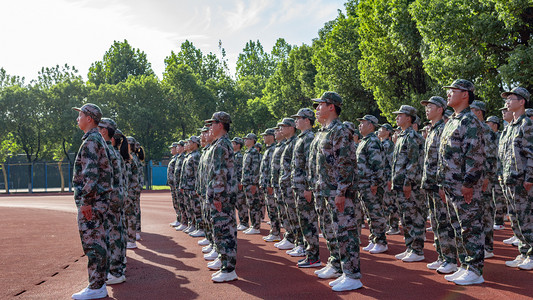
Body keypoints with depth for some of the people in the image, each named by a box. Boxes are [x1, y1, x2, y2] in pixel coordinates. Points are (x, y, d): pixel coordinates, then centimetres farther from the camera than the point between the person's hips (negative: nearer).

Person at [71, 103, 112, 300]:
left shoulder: (91, 141, -13)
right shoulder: (99, 140, 18)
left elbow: (90, 173, -21)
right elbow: (108, 171, 22)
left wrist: (86, 201, -21)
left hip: (91, 201, -10)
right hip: (101, 200, 10)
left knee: (92, 242, -6)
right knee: (97, 241, 13)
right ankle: (99, 283, 19)